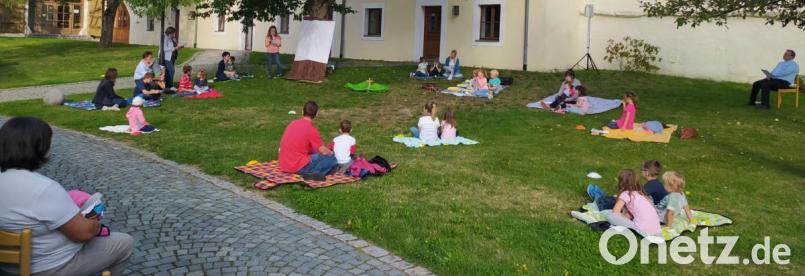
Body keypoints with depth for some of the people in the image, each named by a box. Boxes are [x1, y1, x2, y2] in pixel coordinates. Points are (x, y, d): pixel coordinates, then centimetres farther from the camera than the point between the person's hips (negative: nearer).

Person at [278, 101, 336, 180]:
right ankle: (312, 173, -15)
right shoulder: (311, 130, -13)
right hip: (298, 167, -8)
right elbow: (323, 151, -8)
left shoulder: (293, 123, 8)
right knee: (332, 160, -4)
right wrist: (331, 153, 18)